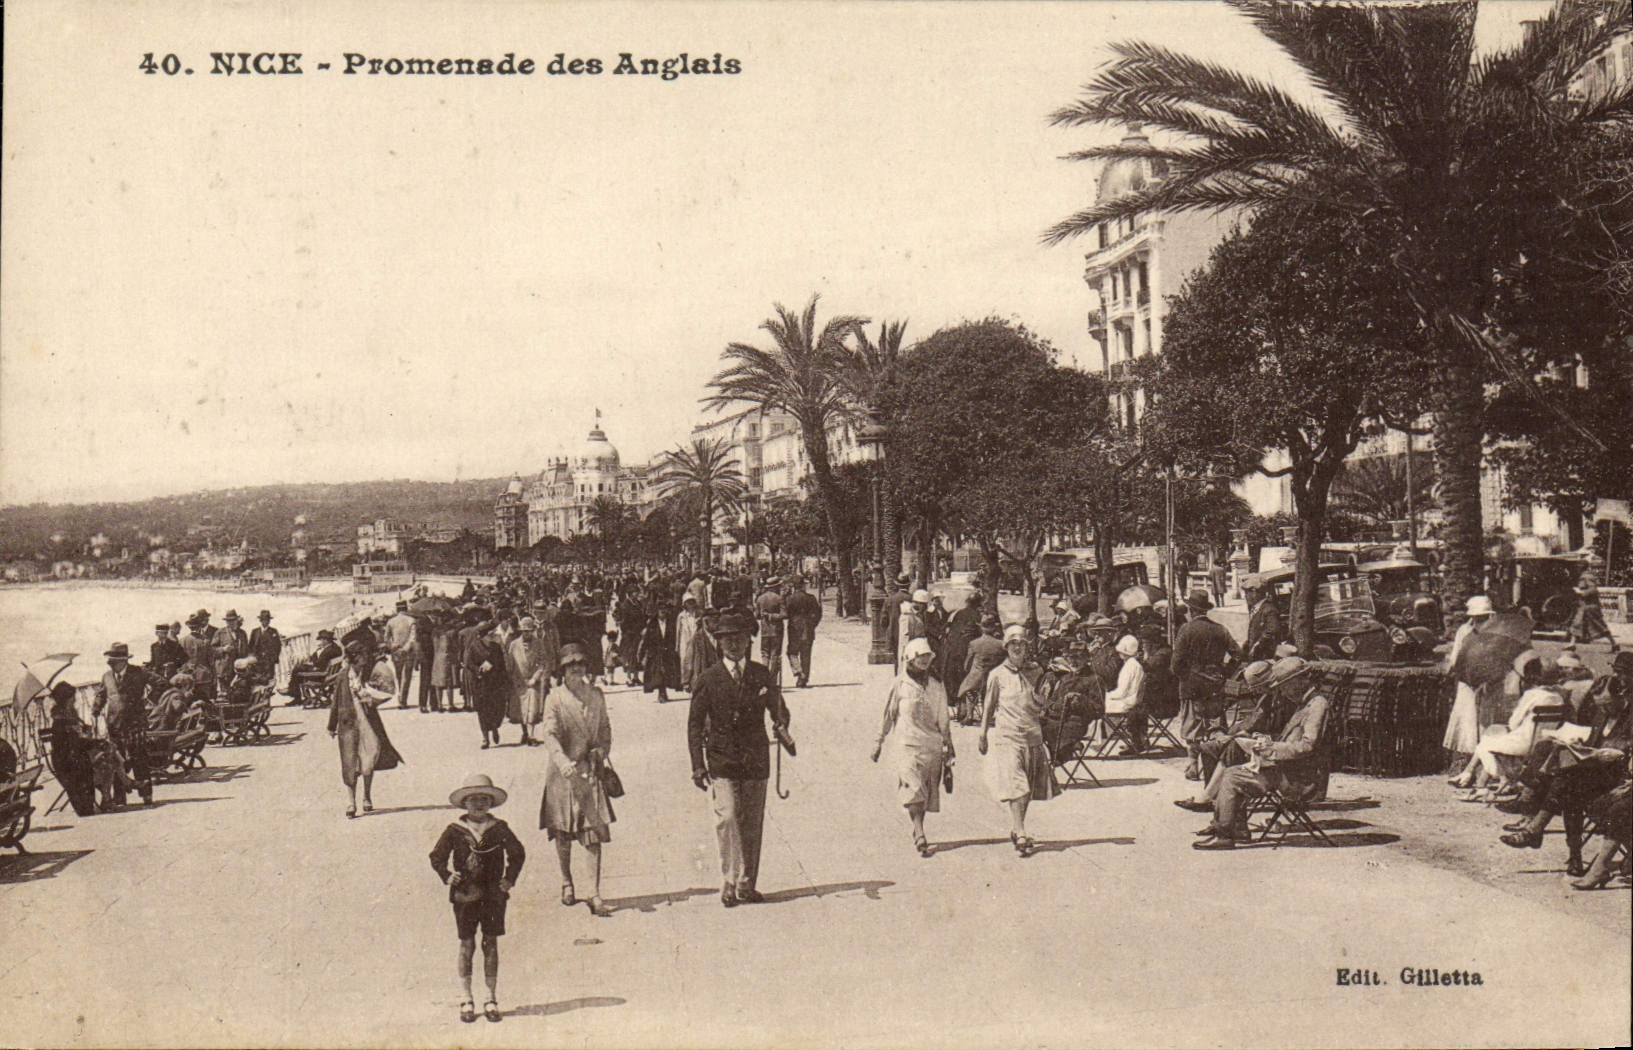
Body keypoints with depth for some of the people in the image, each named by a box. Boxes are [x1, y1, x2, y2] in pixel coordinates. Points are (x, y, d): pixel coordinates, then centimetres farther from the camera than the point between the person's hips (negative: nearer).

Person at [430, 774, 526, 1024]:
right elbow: (437, 856, 5)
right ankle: (467, 1001, 10)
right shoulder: (454, 831, 1)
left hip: (493, 893, 1)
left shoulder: (499, 829, 2)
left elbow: (517, 853, 9)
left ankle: (491, 1000, 12)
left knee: (490, 944, 4)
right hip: (464, 893, -1)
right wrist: (447, 875, -11)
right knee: (467, 945, 2)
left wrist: (510, 879, -2)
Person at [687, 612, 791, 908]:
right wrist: (698, 765, -5)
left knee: (753, 825, 6)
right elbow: (695, 724, 2)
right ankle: (729, 883, -7)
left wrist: (782, 727, -11)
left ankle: (747, 886, 16)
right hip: (721, 762, -2)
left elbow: (778, 709, 13)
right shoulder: (708, 680, 1)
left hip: (756, 761, 2)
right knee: (727, 818, -14)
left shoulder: (761, 675, 6)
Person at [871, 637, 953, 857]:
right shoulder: (900, 684, 1)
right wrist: (879, 741, 9)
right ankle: (920, 836, -17)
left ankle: (917, 832, 21)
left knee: (927, 794, 7)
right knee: (914, 789, -14)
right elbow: (888, 714, 8)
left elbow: (943, 720, 16)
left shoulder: (936, 687, 10)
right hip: (907, 744, -4)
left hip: (932, 746, 4)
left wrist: (947, 747, 16)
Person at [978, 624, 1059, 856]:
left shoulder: (1035, 672, 10)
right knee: (1015, 786, -14)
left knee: (1028, 789, 9)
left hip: (1032, 735, 4)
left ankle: (1016, 830, 23)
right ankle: (1021, 836, -18)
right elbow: (988, 706, 7)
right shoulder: (997, 675, 1)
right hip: (1006, 735, -4)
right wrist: (983, 735, 6)